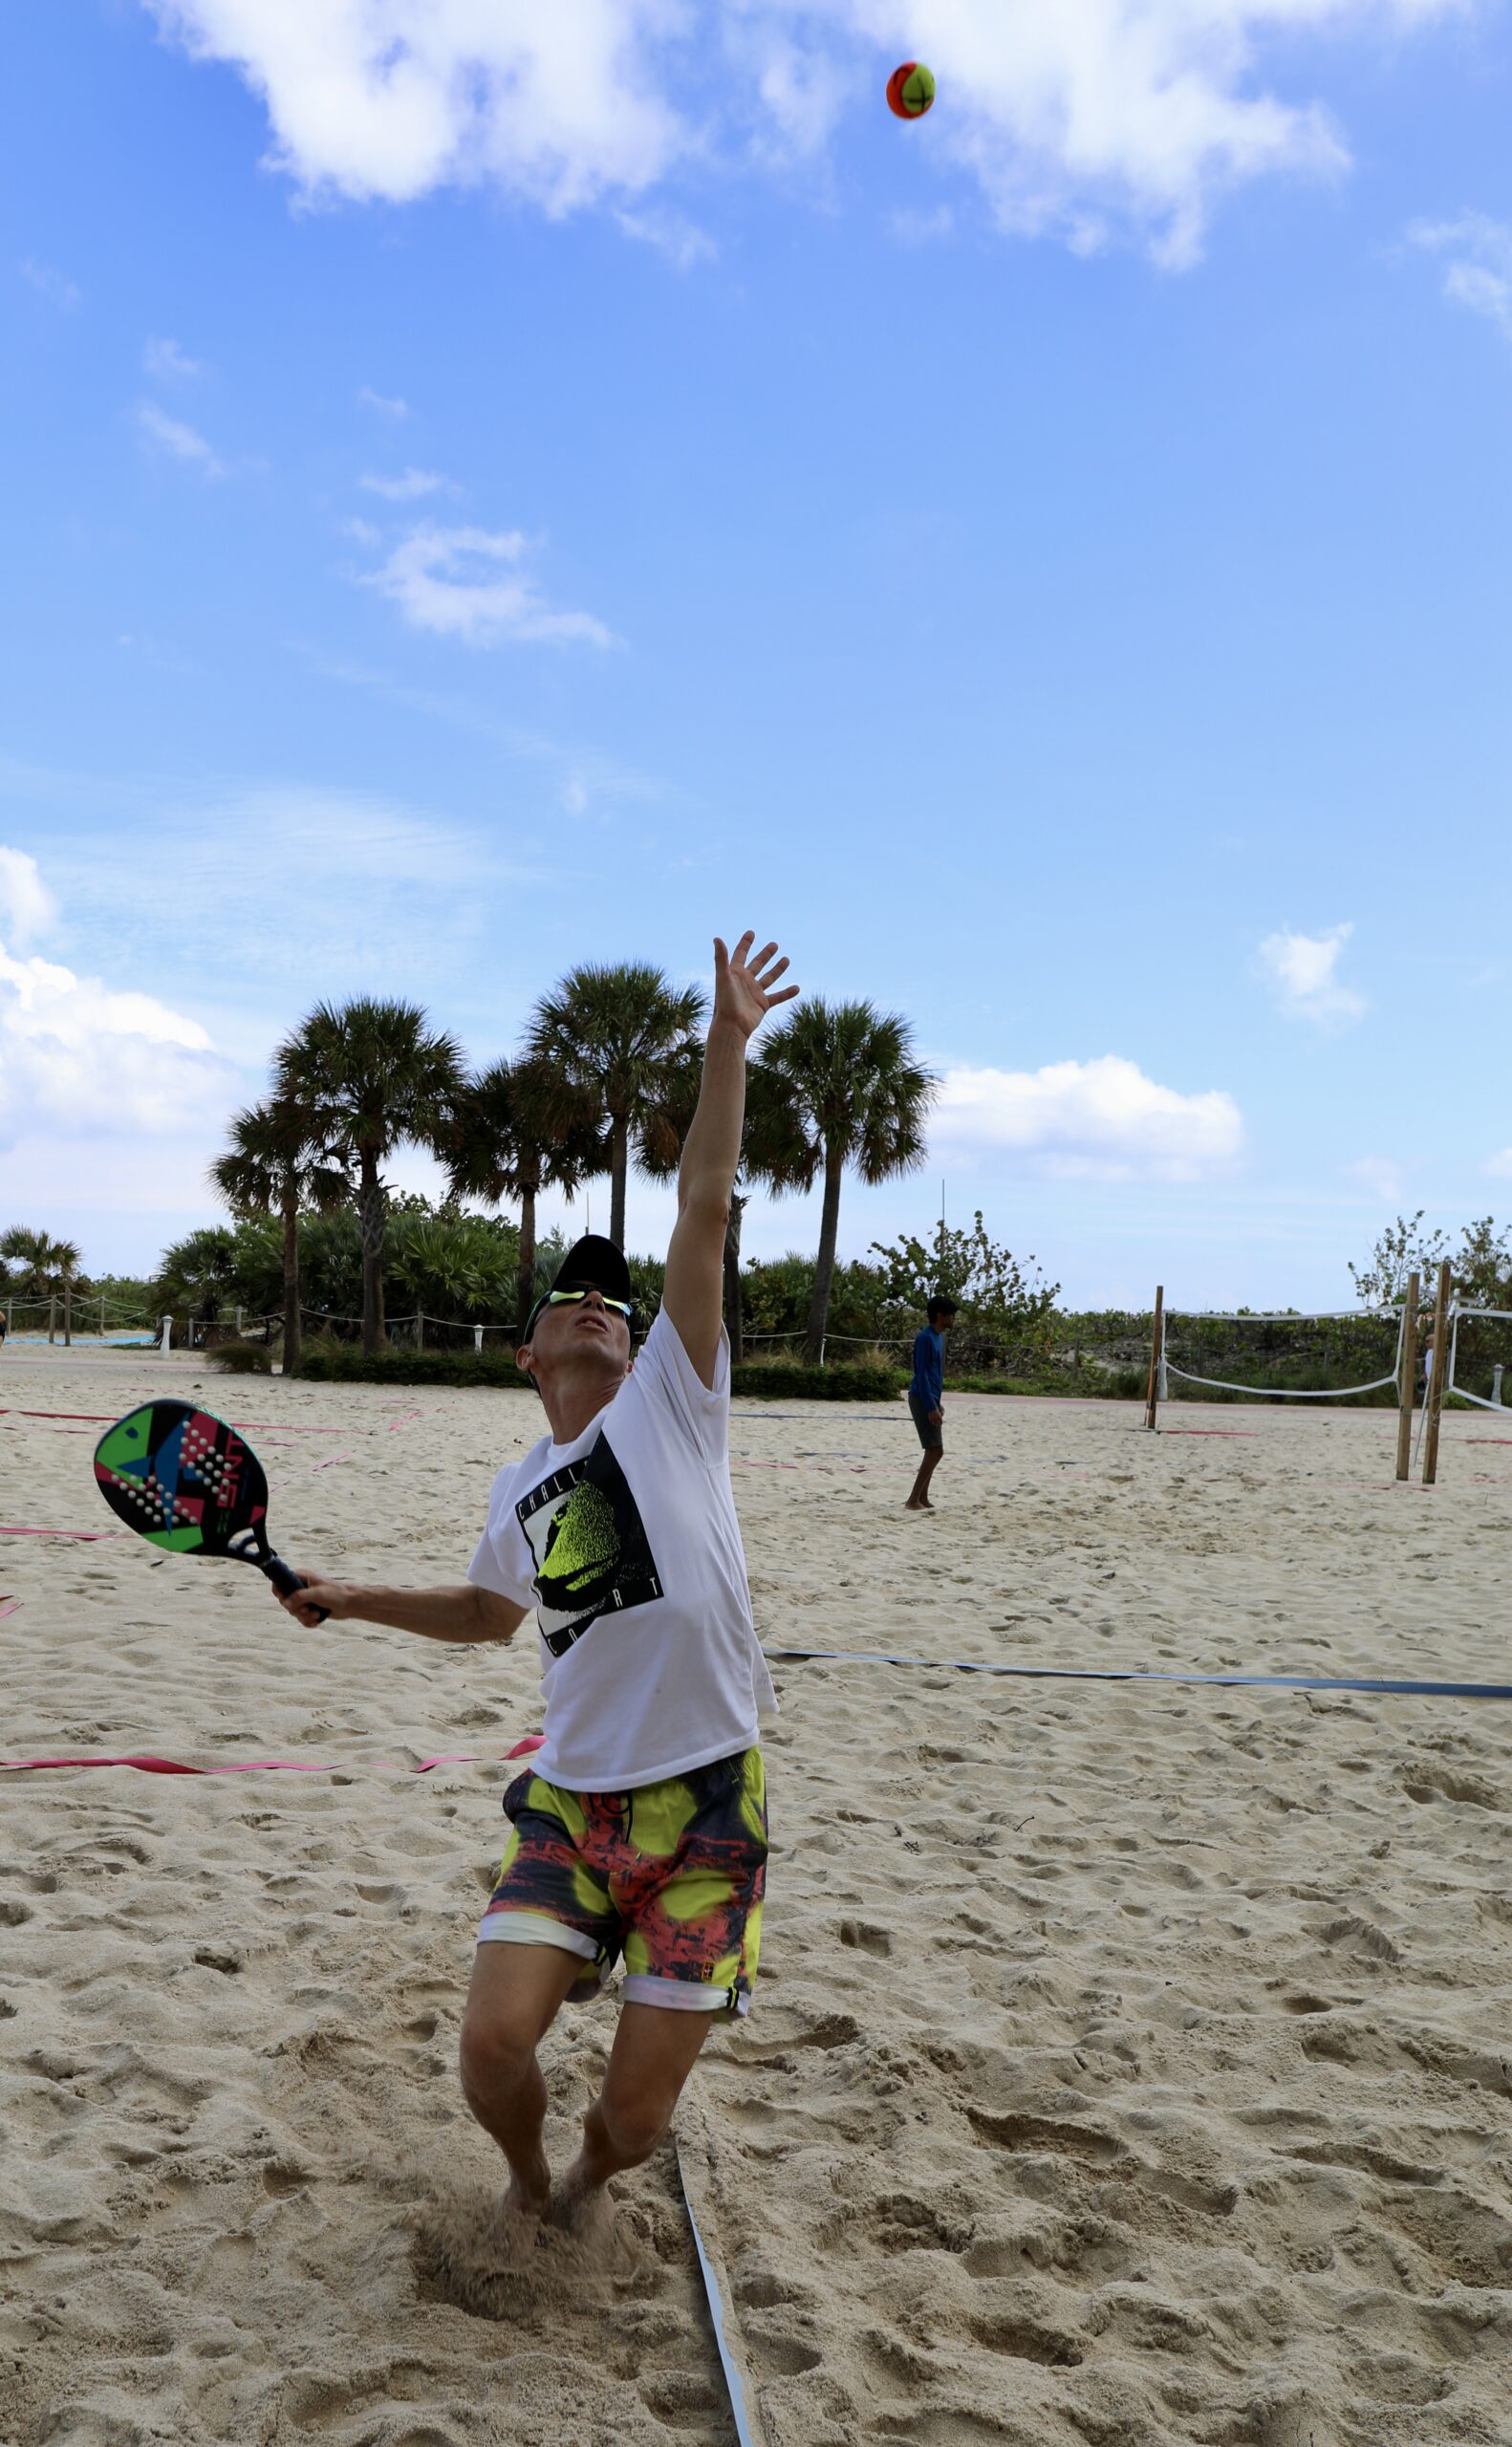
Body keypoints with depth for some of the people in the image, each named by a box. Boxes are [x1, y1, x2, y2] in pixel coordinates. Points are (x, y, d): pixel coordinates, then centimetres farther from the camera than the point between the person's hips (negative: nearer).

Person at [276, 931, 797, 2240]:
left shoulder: (672, 1398, 0)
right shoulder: (518, 1494, 12)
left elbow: (705, 1210, -6)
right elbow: (487, 1611, 33)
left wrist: (729, 1041, -9)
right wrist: (356, 1599, 21)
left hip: (703, 1807, -3)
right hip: (573, 1802, 3)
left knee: (638, 2109, 3)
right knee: (494, 2043, -9)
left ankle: (592, 2174, 41)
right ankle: (527, 2178, 28)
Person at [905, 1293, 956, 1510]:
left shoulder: (939, 1337, 14)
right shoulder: (925, 1338, -16)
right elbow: (922, 1374, -20)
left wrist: (938, 1403, 22)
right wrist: (931, 1407, -23)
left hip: (931, 1399, 10)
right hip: (923, 1399, -10)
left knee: (933, 1451, 11)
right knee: (935, 1450, -12)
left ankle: (922, 1499, 16)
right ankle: (913, 1501, -11)